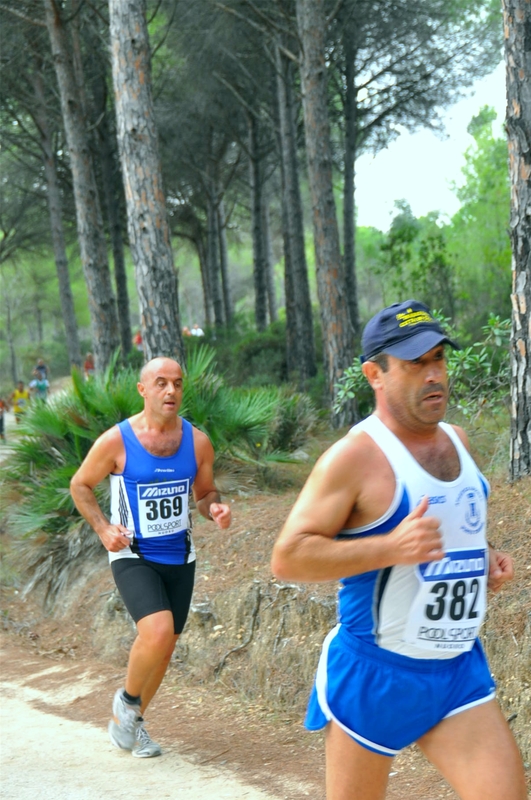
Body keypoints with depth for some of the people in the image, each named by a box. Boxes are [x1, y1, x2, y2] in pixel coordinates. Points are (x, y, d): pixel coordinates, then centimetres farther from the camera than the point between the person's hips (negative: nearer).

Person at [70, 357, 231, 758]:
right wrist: (103, 528, -13)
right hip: (133, 557, -4)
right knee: (158, 632, -26)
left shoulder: (197, 441, -3)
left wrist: (216, 508, -13)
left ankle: (131, 720, 36)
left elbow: (205, 492, 11)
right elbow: (80, 485, 1)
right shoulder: (116, 441, -12)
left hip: (179, 558, 5)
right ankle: (128, 699, 4)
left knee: (164, 646, 12)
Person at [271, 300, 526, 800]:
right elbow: (287, 557, -19)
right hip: (374, 675, -6)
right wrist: (390, 548, -28)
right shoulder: (356, 456, -16)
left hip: (460, 671, 6)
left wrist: (484, 560, 6)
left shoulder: (457, 440, 8)